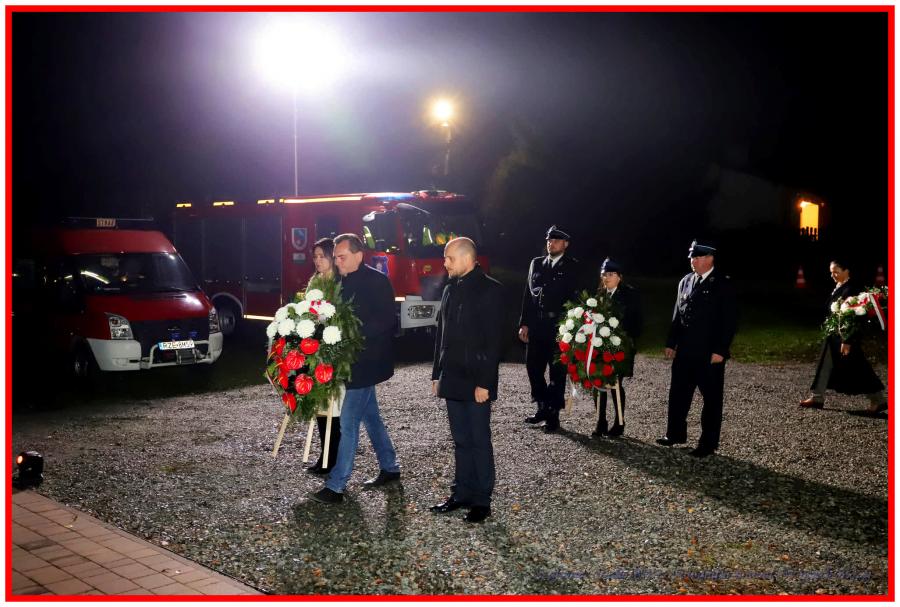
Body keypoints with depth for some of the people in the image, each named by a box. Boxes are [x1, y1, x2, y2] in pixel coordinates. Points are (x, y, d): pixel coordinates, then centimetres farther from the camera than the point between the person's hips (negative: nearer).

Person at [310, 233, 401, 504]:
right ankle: (390, 468, 31)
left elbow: (385, 320, -19)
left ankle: (335, 486, -3)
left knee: (348, 423, -7)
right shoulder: (344, 281, 11)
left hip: (365, 363, -8)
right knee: (370, 416, 17)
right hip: (351, 362, 8)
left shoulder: (377, 281, -13)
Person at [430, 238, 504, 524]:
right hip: (452, 379, 6)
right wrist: (437, 374, 13)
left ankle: (482, 500, 11)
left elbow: (494, 340, -14)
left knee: (479, 441, 2)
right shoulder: (451, 289, 11)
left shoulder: (490, 290, -10)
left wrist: (484, 382, -17)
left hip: (476, 381, -6)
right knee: (461, 440, 13)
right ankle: (461, 493, 22)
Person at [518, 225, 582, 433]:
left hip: (558, 327, -5)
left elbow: (574, 298, -6)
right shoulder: (536, 263, 11)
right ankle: (543, 408, 26)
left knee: (557, 371, 2)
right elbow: (528, 295, 11)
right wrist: (524, 323, 6)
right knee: (533, 367, 10)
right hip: (536, 327, 5)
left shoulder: (572, 266, -1)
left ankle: (553, 414, 9)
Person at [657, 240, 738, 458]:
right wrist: (671, 343, 10)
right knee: (678, 393, 13)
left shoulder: (723, 284, -7)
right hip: (685, 351, 6)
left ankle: (708, 443, 12)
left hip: (710, 354, -6)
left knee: (712, 399, 4)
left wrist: (720, 350, -15)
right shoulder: (685, 282, 10)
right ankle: (676, 434, 28)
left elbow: (730, 320, -10)